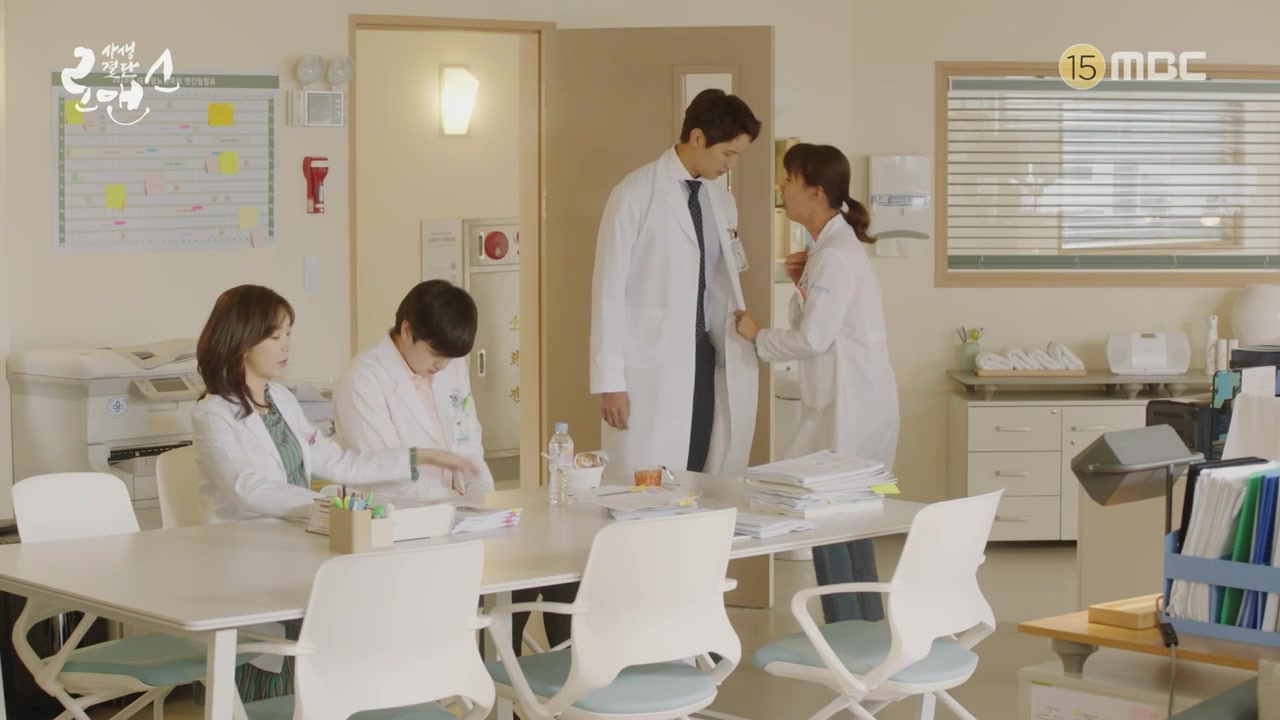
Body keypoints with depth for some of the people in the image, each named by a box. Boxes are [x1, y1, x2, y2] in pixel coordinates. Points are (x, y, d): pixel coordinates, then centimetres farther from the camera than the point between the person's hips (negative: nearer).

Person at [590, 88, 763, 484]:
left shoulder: (723, 202, 13)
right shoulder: (636, 194, -7)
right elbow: (610, 287, -8)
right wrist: (610, 380, -12)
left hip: (710, 362, 6)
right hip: (651, 368, -6)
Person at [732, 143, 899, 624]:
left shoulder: (835, 254, -17)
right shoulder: (831, 247, 14)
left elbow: (813, 339, -20)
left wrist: (758, 337, -6)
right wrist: (804, 285, 4)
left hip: (849, 407, -10)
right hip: (845, 404, 10)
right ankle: (866, 630, 22)